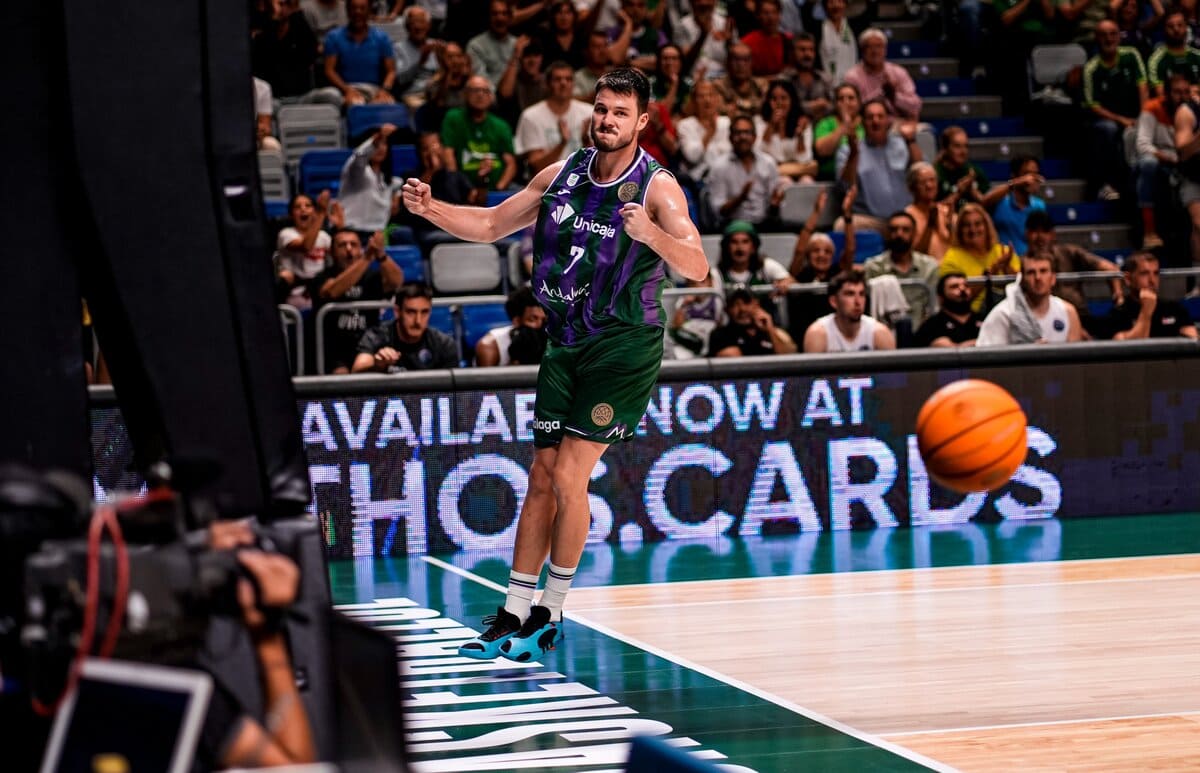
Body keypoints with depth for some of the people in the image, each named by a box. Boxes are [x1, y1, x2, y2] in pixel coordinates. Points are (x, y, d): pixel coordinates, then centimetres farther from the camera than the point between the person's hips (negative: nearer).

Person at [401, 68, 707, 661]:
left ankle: (551, 614, 3)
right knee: (542, 478, 6)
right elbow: (491, 225, 13)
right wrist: (432, 210, -3)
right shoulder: (561, 177, 4)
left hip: (624, 346, -6)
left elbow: (697, 267, -26)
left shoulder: (657, 188, -14)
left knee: (568, 476, -11)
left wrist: (651, 235, -45)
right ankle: (513, 616, 10)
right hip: (565, 345, 6)